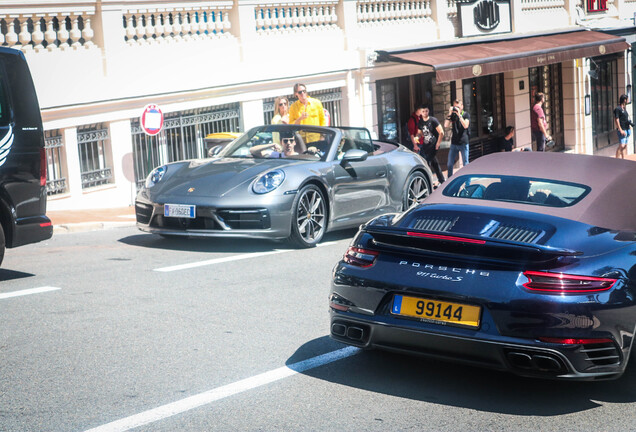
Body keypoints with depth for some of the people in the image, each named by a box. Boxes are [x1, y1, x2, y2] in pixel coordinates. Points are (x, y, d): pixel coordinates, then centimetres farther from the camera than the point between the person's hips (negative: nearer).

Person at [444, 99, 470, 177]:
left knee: (465, 163, 1)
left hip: (463, 143, -3)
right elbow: (446, 125, -4)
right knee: (449, 164, 5)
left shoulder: (466, 115, -1)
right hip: (454, 143, 3)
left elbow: (465, 126, -16)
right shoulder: (452, 115, 8)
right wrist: (449, 114, -12)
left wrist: (459, 115, -20)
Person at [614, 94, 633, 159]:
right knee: (621, 146, -14)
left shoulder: (624, 109, 16)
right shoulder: (617, 109, -11)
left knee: (625, 146, 9)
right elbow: (616, 120, -16)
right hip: (622, 130, -9)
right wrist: (621, 130, -21)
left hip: (627, 129, 9)